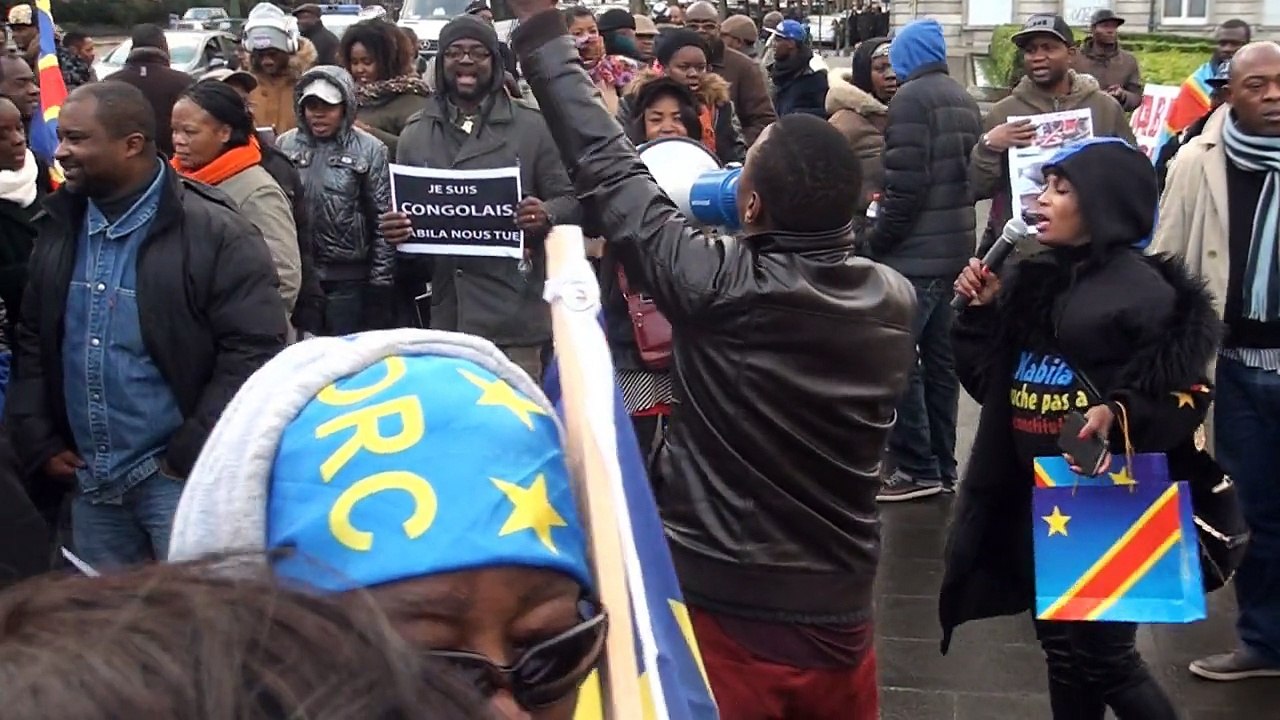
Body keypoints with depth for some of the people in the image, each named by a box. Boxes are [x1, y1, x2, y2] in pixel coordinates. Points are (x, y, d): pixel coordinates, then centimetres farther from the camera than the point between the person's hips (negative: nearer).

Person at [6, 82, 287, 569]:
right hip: (90, 479, 6)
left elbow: (253, 352, -16)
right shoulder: (60, 229, 8)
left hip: (179, 477, -6)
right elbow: (33, 343, 16)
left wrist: (190, 456, -15)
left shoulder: (215, 234, -13)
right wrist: (38, 442, 7)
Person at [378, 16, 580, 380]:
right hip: (439, 312, 3)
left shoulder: (532, 127, 4)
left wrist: (546, 216, -19)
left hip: (511, 313, -3)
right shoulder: (415, 135, 12)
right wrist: (394, 227, -6)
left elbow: (569, 199, 3)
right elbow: (400, 210, 17)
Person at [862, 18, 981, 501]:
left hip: (915, 252, -9)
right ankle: (941, 466, 17)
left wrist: (875, 240, -9)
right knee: (941, 359, 12)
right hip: (955, 247, 9)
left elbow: (905, 182, -18)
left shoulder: (911, 97, -11)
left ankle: (916, 468, -3)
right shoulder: (963, 100, 15)